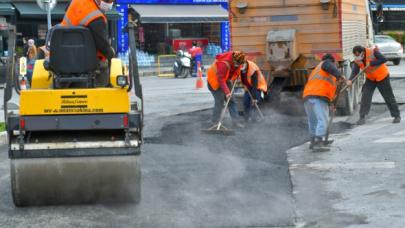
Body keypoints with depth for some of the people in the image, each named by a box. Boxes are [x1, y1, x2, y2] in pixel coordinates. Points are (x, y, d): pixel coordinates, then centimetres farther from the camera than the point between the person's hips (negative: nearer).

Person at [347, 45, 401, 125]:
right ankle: (362, 117, -4)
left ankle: (397, 116, 18)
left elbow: (384, 59, -34)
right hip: (370, 79, 4)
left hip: (382, 77, -4)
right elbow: (354, 72, -15)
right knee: (365, 97, -9)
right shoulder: (357, 60, -11)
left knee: (389, 97, 5)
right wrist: (350, 80, -34)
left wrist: (371, 63, -36)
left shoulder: (373, 52, -26)